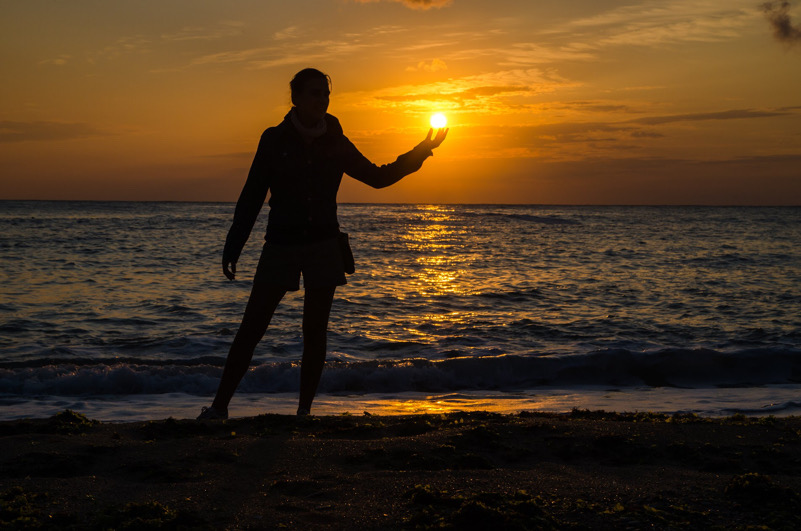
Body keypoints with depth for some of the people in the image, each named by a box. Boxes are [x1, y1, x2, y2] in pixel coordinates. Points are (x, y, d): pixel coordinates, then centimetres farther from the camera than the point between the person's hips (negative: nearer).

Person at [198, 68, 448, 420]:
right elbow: (252, 196, 0)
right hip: (280, 246, -2)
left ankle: (304, 410, 12)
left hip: (324, 247, 2)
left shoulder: (335, 144, 5)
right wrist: (232, 249, -3)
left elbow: (378, 177, 17)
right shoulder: (275, 140, -1)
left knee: (315, 332, 3)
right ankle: (219, 406, 2)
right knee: (251, 328, -5)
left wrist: (422, 151, 10)